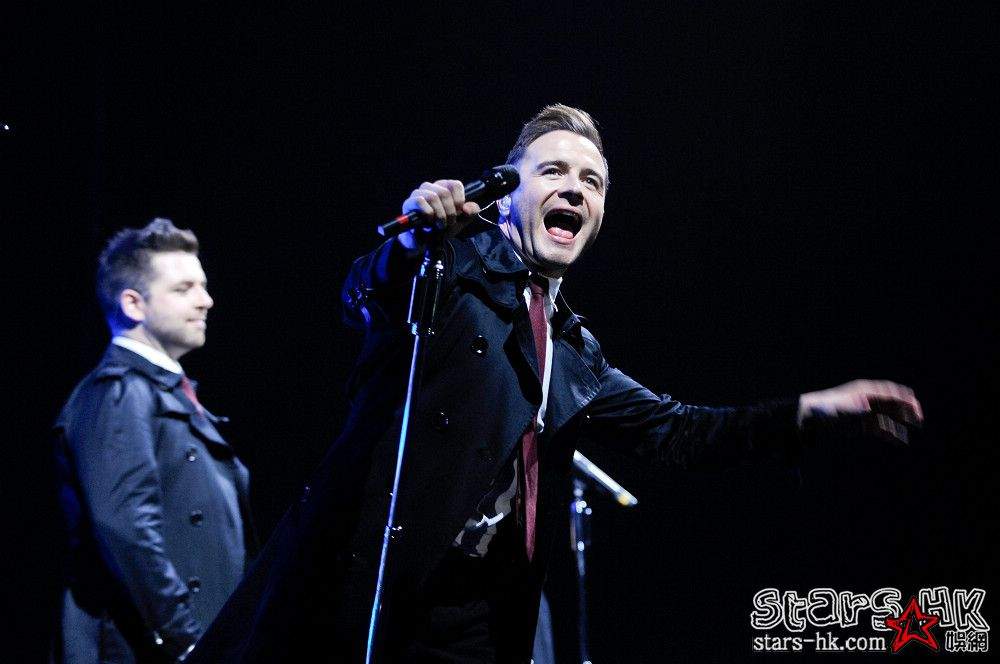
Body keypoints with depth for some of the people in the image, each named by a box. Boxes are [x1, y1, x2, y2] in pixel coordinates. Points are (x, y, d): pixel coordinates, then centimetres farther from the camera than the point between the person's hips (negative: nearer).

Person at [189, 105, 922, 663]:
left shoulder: (575, 352, 20)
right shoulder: (457, 263, 1)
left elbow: (671, 430, 23)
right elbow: (365, 298, -19)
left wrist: (812, 408, 14)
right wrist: (411, 237, -42)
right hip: (366, 578, -6)